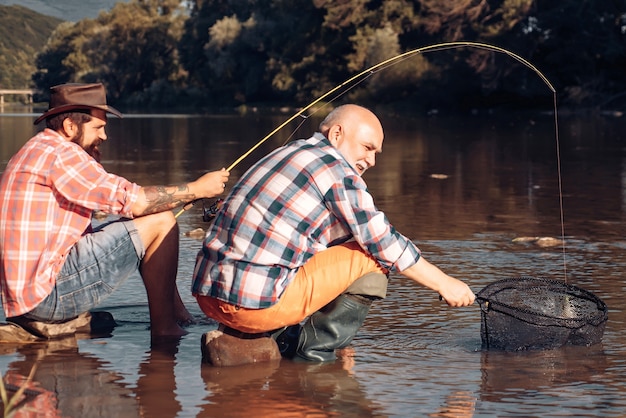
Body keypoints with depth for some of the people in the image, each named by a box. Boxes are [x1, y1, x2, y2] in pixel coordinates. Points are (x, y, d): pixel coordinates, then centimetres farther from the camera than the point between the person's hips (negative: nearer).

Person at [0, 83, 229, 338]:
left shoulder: (35, 151, 20)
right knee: (161, 221, -7)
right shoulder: (60, 154, -13)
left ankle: (179, 315, 22)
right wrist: (197, 189, -5)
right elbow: (134, 202, -15)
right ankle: (164, 328, 0)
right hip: (48, 294, -11)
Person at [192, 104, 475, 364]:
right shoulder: (337, 171, -5)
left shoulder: (288, 154, 22)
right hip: (257, 302, -9)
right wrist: (444, 284, 7)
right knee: (372, 259, 0)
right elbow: (387, 246, -3)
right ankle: (314, 350, 1)